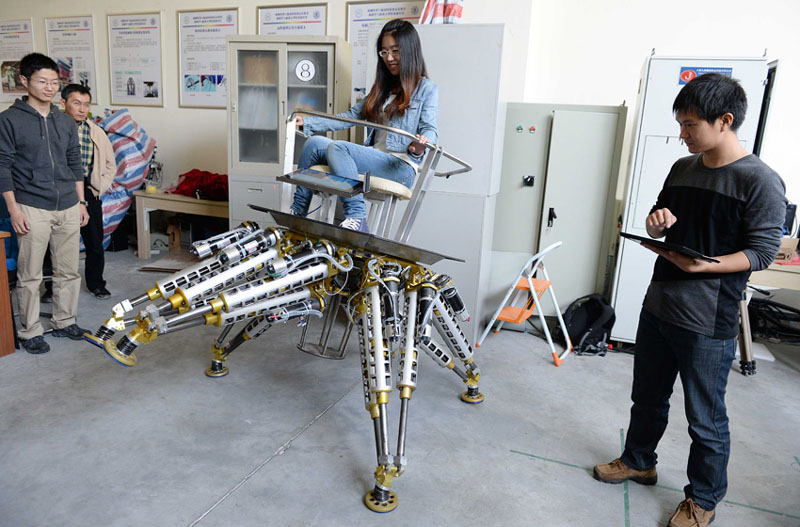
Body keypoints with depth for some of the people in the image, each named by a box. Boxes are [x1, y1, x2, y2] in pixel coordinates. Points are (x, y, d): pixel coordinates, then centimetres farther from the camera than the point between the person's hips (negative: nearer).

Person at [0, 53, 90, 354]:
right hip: (32, 209, -4)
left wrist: (81, 202, 13)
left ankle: (65, 322, 25)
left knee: (69, 271, 10)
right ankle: (30, 332, 14)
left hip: (68, 208, 5)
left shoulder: (66, 123, 12)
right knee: (30, 276, 2)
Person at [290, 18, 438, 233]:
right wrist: (307, 122, 16)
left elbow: (430, 128, -8)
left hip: (402, 167, -7)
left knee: (338, 148, -28)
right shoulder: (383, 88, 26)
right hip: (375, 160, 7)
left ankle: (356, 217, -35)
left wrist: (419, 148, -33)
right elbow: (351, 116, 24)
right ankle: (297, 212, -10)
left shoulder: (426, 89, 6)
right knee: (315, 142, -12)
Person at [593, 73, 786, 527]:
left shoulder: (760, 181, -14)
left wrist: (702, 264, -28)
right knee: (648, 397, 22)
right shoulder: (683, 169, 7)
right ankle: (639, 462, 44)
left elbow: (762, 251, -14)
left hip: (709, 323, -6)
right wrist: (657, 222, -5)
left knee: (706, 419, 10)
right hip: (658, 306, 7)